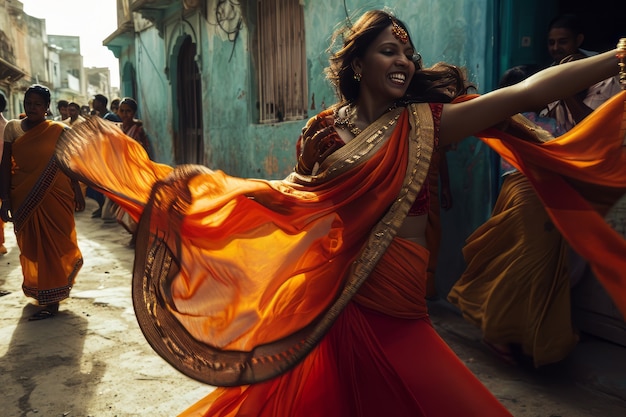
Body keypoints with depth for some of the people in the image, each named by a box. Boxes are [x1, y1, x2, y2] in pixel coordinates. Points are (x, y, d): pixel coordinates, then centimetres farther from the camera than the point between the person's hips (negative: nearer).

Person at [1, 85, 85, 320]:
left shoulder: (59, 130, -1)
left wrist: (77, 193, 3)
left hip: (55, 196, -2)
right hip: (24, 198, 2)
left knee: (53, 245, 1)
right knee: (30, 246, 10)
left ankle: (51, 299, 8)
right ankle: (40, 291, 29)